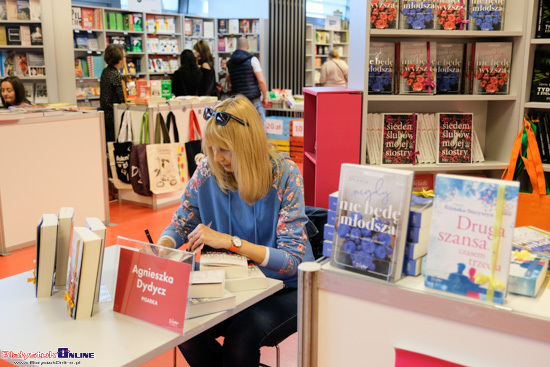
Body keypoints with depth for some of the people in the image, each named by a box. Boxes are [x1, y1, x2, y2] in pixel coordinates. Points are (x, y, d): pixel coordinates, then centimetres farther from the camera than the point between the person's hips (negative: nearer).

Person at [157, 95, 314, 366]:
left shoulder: (284, 174, -17)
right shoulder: (208, 171, -5)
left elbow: (292, 260, -20)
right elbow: (180, 224, 8)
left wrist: (230, 241, -28)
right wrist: (160, 248, -15)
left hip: (284, 289, -3)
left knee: (239, 340, -29)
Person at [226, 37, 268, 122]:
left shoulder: (230, 62, 9)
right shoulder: (252, 59, -7)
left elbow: (227, 79, 26)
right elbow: (261, 80, -13)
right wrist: (265, 97, -3)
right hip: (253, 99, -5)